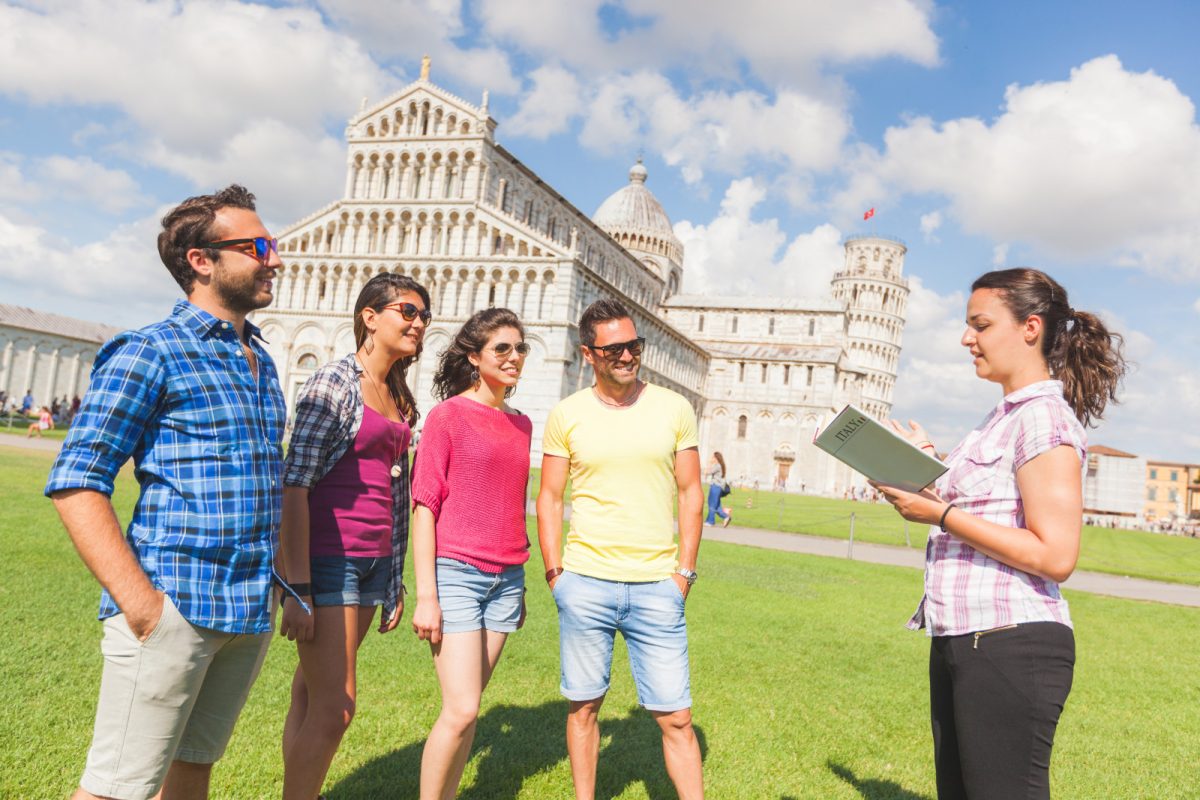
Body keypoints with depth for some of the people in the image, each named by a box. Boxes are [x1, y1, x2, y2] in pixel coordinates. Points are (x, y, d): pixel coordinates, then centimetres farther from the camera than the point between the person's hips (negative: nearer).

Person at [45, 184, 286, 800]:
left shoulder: (262, 363, 15)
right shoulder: (151, 353, -7)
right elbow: (75, 485, -12)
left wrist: (281, 586, 14)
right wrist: (140, 602, -18)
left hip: (254, 613, 7)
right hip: (176, 608, -6)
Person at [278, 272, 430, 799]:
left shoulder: (400, 400, 14)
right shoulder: (335, 382, -8)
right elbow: (294, 484, -14)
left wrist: (395, 583, 16)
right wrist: (298, 588, -18)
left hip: (372, 561, 7)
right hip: (326, 557, -6)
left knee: (310, 698, 13)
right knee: (334, 707, -5)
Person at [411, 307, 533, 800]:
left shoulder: (521, 424, 12)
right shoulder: (448, 414, -5)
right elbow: (424, 505, -8)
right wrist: (426, 594, -12)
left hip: (506, 578, 5)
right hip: (456, 573, -5)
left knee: (466, 708, 9)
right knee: (462, 711, -8)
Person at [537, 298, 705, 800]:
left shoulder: (674, 409, 3)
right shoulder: (567, 415, 2)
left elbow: (690, 492, 7)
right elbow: (549, 498, 5)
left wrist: (684, 571, 1)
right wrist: (555, 572, -2)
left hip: (657, 586, 0)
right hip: (585, 583, 0)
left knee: (675, 717, 3)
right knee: (583, 705, 12)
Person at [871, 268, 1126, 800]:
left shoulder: (1045, 417, -13)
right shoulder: (1005, 417, 16)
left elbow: (1055, 555, -20)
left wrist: (940, 514, -19)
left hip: (1011, 645, -10)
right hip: (960, 638, 10)